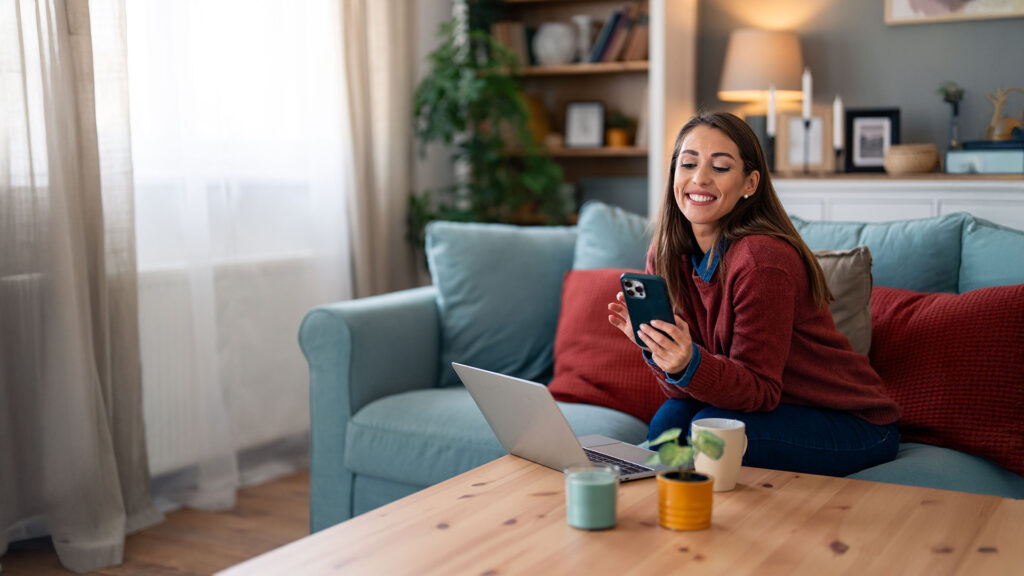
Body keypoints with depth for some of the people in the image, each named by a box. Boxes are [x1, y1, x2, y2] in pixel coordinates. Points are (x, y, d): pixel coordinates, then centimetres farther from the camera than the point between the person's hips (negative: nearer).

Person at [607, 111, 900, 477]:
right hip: (776, 409, 6)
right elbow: (687, 392, -6)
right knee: (670, 419, -18)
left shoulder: (762, 260, -25)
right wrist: (653, 345, -26)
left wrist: (690, 363, -40)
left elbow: (759, 389, -23)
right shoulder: (666, 255, -4)